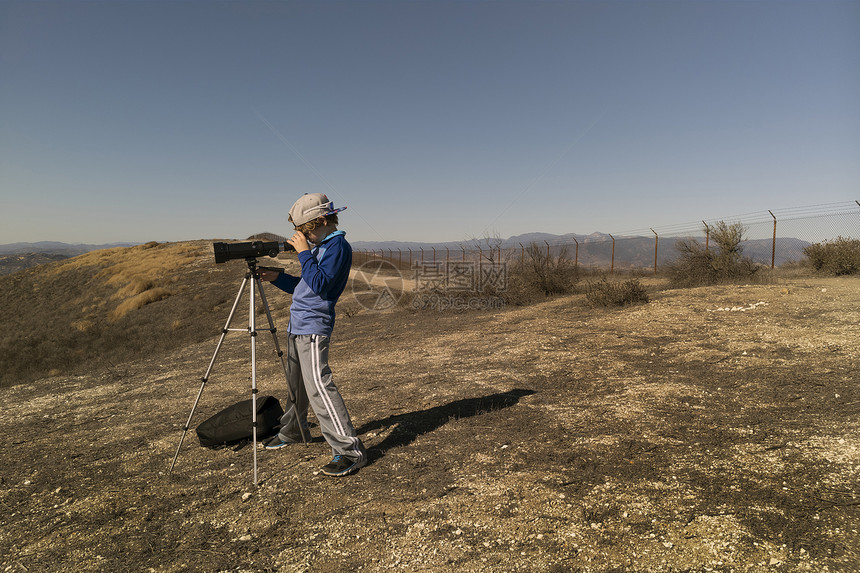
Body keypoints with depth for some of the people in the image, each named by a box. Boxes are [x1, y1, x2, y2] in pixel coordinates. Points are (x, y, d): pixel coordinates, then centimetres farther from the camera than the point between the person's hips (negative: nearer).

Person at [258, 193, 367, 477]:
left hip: (313, 328, -10)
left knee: (318, 385, -15)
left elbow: (319, 284, -22)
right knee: (296, 381, 21)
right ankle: (292, 431, 40)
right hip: (298, 326, 10)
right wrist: (276, 277, 11)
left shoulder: (338, 246, -11)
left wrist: (303, 252, -16)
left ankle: (350, 450, -12)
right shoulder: (322, 247, 17)